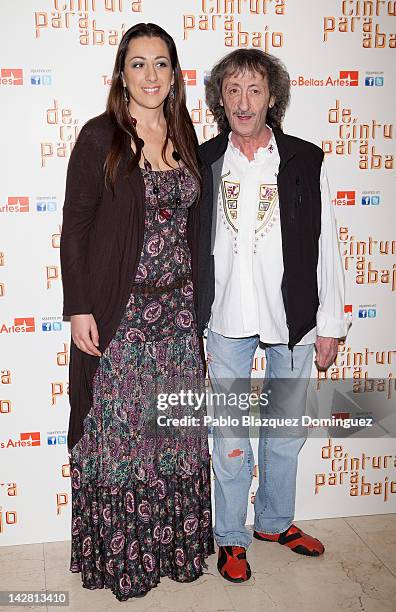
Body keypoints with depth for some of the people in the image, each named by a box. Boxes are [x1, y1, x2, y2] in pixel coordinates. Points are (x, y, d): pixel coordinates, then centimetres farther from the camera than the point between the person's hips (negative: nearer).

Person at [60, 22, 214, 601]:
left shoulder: (183, 137, 10)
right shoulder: (101, 136, -5)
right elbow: (75, 226, -7)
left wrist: (196, 301, 13)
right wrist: (79, 309, -11)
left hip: (178, 309, 5)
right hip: (118, 312, -5)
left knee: (176, 429, 12)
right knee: (117, 432, 4)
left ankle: (173, 544, 30)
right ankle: (116, 555, 24)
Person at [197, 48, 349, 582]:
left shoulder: (305, 160, -1)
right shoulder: (203, 162, 1)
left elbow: (325, 246, 0)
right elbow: (189, 242, 4)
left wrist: (330, 323, -1)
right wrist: (189, 317, 4)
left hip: (292, 318, 1)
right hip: (227, 321, 0)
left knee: (286, 430, 15)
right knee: (229, 436, 8)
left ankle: (275, 521, 37)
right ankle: (231, 537, 27)